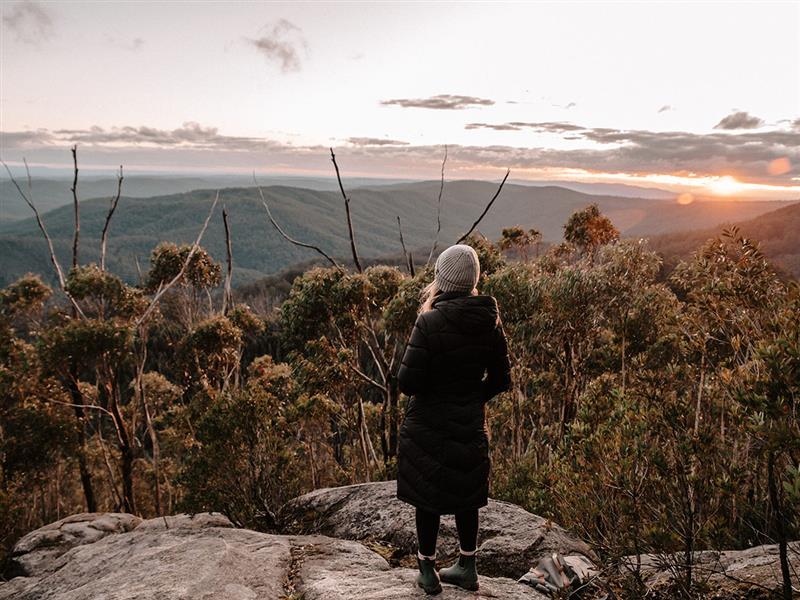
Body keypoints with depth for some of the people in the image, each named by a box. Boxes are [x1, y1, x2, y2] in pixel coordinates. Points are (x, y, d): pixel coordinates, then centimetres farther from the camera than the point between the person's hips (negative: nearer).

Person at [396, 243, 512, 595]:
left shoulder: (430, 322, -21)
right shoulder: (489, 321, -5)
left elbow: (407, 382, -20)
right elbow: (500, 380, 2)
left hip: (428, 426, -4)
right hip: (470, 425, 5)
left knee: (427, 498, 12)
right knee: (466, 495, 20)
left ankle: (428, 572, 26)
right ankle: (467, 568, 34)